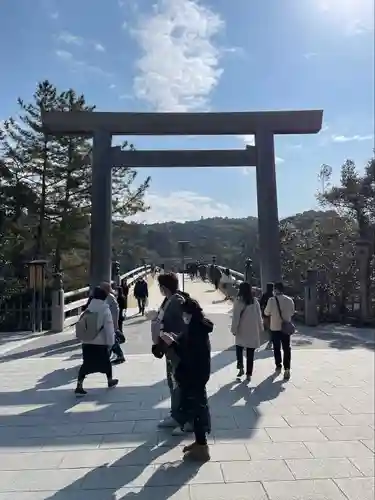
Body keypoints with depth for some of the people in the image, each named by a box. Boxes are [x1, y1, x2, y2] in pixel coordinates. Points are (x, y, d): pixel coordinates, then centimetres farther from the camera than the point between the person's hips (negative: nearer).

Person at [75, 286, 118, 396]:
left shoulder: (88, 310, 1)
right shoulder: (105, 310, -14)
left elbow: (80, 326, 4)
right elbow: (109, 328, -13)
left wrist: (82, 338, 14)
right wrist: (110, 342, -5)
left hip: (87, 343, 4)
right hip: (101, 343, -4)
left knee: (86, 364, 9)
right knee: (106, 362, 17)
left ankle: (79, 386, -2)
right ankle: (110, 381, 35)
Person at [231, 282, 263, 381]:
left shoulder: (238, 301, -11)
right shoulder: (255, 302, -2)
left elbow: (235, 317, -10)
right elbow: (259, 316, 4)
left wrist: (234, 329, -2)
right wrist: (260, 328, 14)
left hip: (242, 331, -2)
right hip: (253, 331, 2)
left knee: (239, 349, 20)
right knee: (250, 354, 9)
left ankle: (241, 368, 7)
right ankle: (249, 374, 11)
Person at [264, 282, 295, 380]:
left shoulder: (272, 300, -14)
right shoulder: (290, 300, -4)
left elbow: (266, 313, -5)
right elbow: (292, 312, 8)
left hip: (275, 327, -2)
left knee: (277, 348, 14)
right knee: (286, 348, 7)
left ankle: (278, 366, 25)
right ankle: (287, 369, -2)